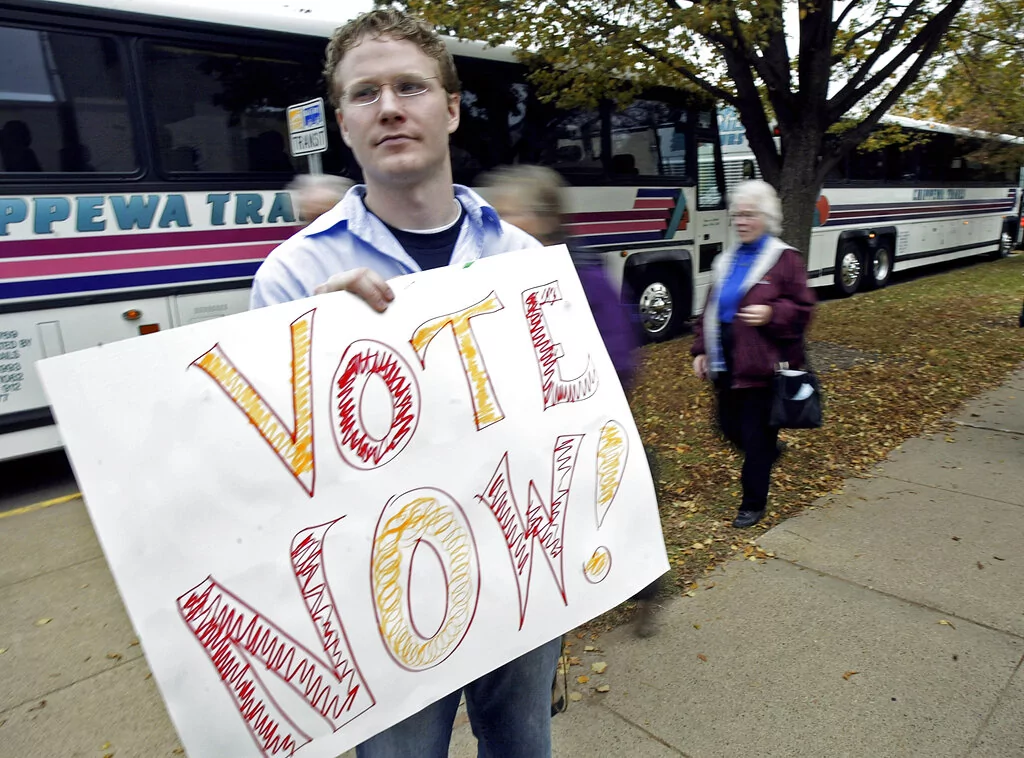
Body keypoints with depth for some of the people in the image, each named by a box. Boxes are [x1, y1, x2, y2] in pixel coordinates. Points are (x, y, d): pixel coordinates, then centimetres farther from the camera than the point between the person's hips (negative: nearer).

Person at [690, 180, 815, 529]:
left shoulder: (784, 259, -6)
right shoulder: (725, 260, 13)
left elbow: (803, 308, -6)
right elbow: (710, 309, 16)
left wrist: (772, 313, -24)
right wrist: (701, 350, 11)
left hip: (763, 365, -6)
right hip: (726, 365, 6)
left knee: (756, 435, 2)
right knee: (730, 426, 16)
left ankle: (753, 503, 20)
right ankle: (769, 449, 48)